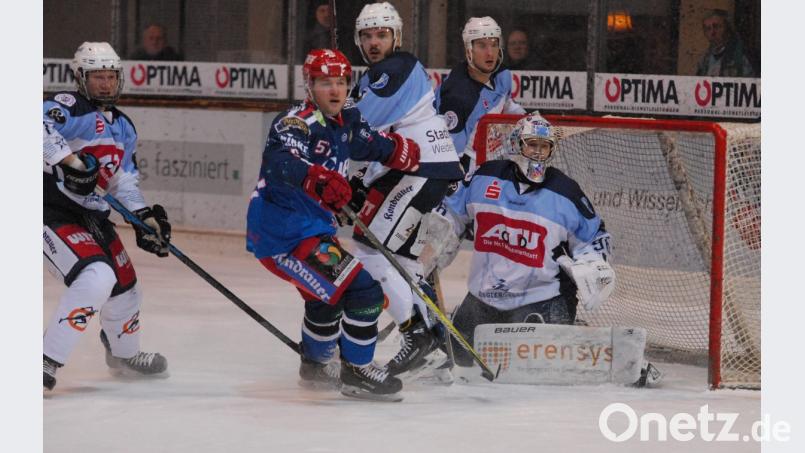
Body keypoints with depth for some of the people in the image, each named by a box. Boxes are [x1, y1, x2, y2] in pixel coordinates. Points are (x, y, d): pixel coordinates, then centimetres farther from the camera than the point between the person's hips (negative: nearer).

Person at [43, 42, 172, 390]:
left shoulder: (123, 127, 16)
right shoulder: (69, 107, -11)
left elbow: (125, 182, 20)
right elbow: (42, 125, -32)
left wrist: (145, 218, 6)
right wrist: (70, 159, -40)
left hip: (92, 215, 9)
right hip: (53, 209, -9)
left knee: (124, 285, 20)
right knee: (97, 277, -28)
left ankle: (124, 354, 48)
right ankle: (48, 359, -25)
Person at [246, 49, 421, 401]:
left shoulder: (344, 123, 9)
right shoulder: (297, 123, -19)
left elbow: (373, 144, 29)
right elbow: (279, 161, -40)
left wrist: (403, 151, 11)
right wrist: (316, 179, -57)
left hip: (310, 228, 11)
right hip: (283, 233, -11)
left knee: (328, 295, 32)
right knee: (361, 290, -17)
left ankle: (315, 366, 54)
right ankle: (356, 372, -4)